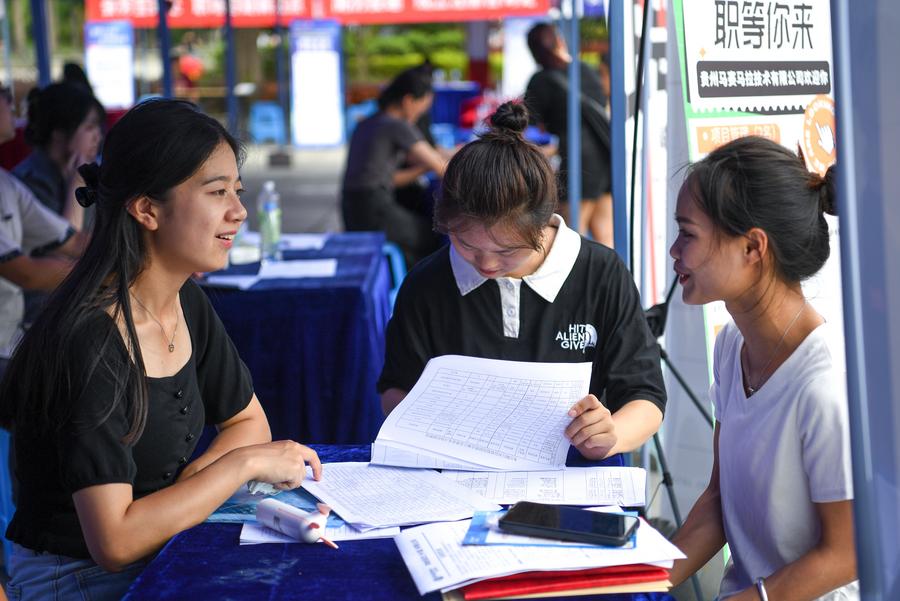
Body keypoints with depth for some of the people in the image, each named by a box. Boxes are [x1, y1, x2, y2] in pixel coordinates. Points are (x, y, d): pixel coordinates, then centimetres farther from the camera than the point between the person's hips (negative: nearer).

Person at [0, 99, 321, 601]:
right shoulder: (90, 343, -24)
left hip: (165, 555, 8)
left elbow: (250, 422, 14)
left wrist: (189, 483, -7)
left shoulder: (188, 302, 2)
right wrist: (243, 463, -19)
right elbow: (114, 543, -27)